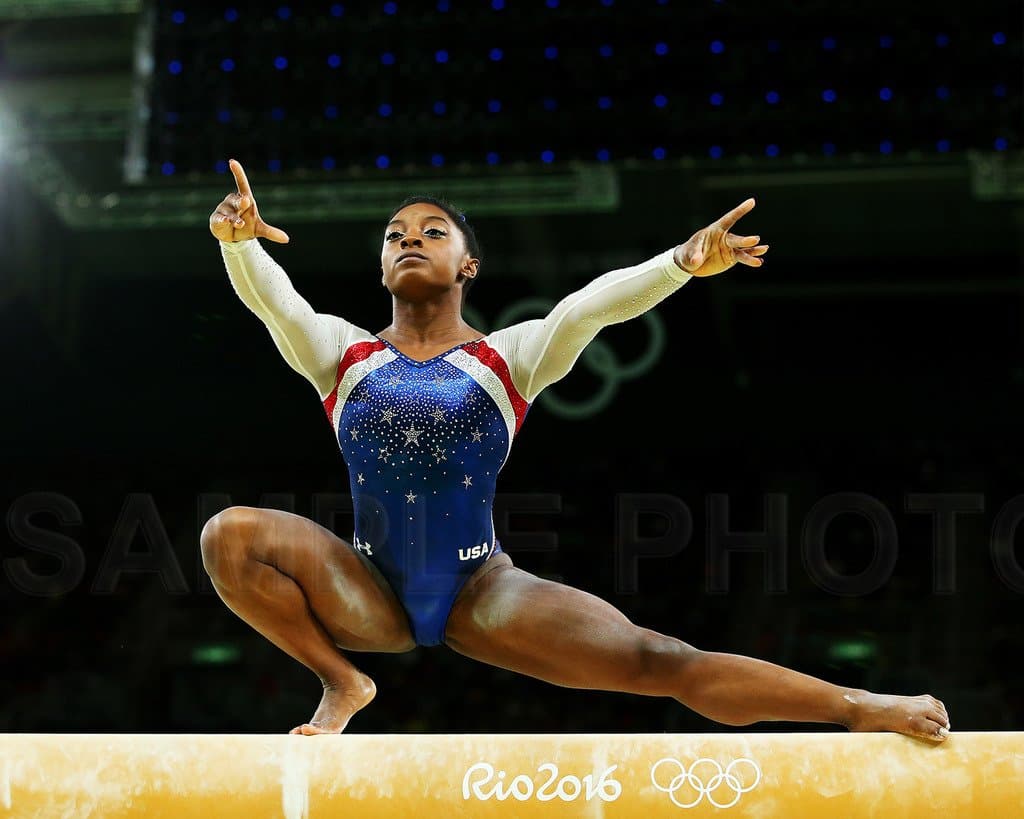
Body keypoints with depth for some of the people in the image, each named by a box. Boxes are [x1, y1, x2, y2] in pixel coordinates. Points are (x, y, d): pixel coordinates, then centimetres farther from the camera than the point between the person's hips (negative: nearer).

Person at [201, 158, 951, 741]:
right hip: (369, 594, 1)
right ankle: (342, 684, -5)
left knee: (652, 660, -15)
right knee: (231, 535, -23)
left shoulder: (509, 358, 0)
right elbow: (269, 296, -16)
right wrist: (238, 240, -39)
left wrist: (683, 263, -36)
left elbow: (592, 304, -17)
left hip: (478, 592, -1)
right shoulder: (341, 354, 2)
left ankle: (860, 708, -10)